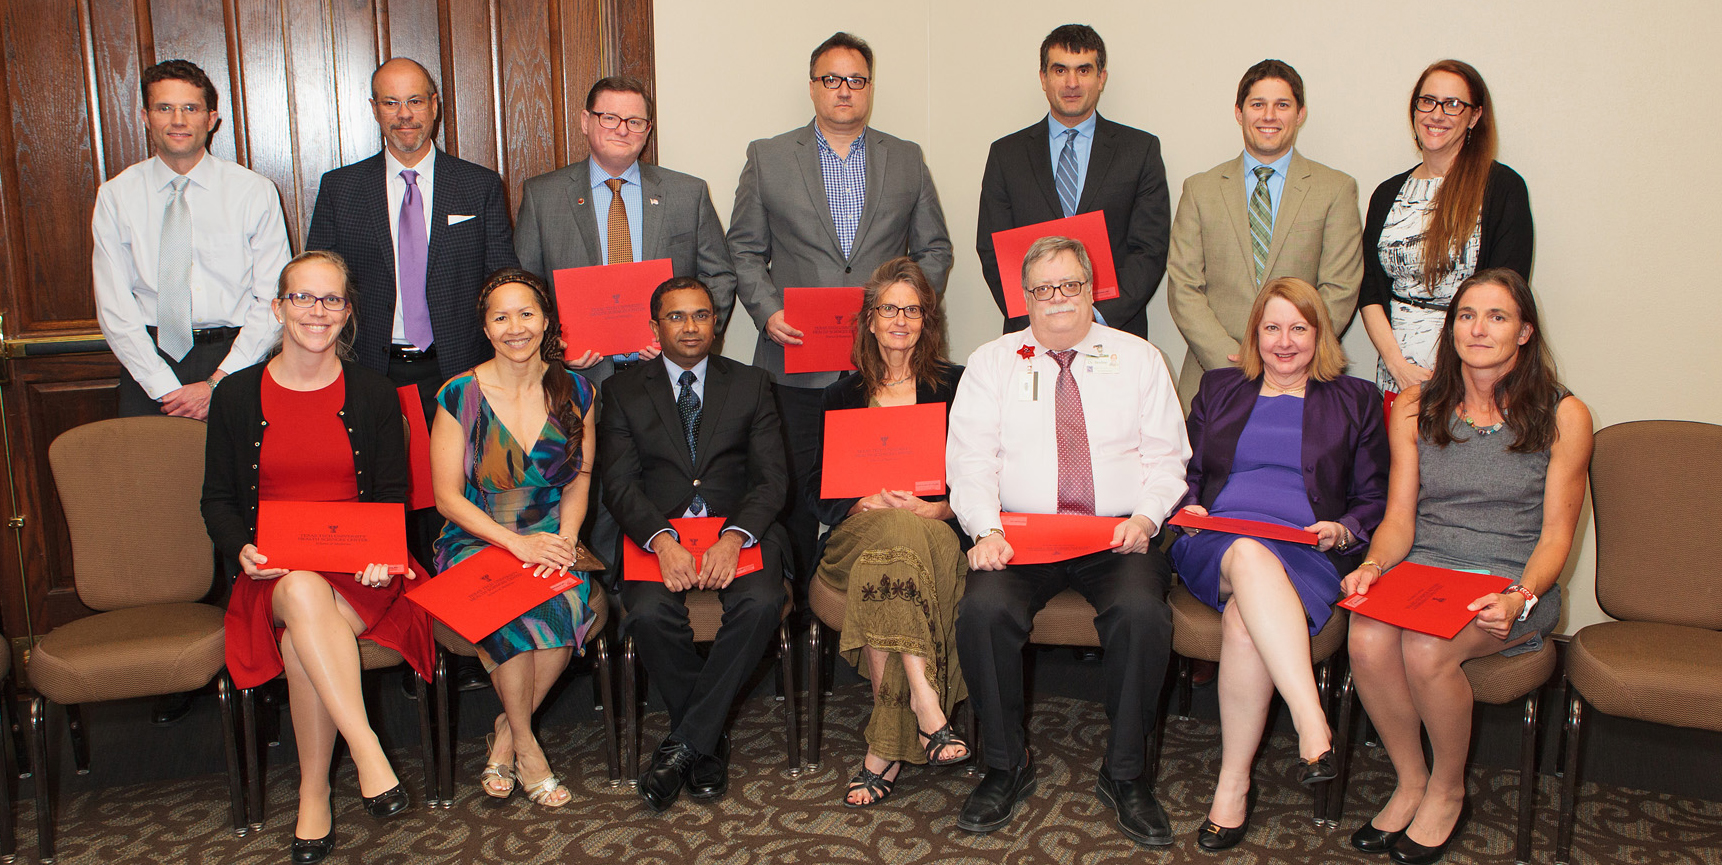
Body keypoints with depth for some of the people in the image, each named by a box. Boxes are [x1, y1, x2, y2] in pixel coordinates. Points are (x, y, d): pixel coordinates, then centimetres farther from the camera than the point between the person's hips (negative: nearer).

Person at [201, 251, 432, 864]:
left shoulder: (372, 394, 8)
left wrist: (380, 551, -14)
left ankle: (314, 795, -21)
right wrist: (241, 549, -11)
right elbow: (217, 498, 11)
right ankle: (367, 748, -36)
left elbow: (393, 495, 8)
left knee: (301, 643, -33)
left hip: (357, 571, 0)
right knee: (305, 594, -38)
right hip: (273, 574, 0)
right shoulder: (237, 395, 8)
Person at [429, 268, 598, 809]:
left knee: (569, 600, -31)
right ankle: (526, 745, -9)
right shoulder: (460, 396, -3)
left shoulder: (573, 391, 5)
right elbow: (447, 496, -5)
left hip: (551, 539, 2)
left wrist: (563, 539, -11)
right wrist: (518, 542, -17)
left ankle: (507, 734, -8)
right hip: (476, 541, -2)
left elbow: (579, 481, 10)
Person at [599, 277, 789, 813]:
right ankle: (709, 741, -7)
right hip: (659, 533, 0)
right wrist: (662, 540, -19)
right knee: (649, 614, -30)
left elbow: (772, 478, 3)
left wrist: (735, 537, -17)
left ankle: (682, 745, -17)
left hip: (738, 529, 0)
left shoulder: (751, 386, 13)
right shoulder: (624, 392, 11)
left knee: (761, 605, -30)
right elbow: (620, 484, 1)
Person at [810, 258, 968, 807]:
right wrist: (866, 503, -11)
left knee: (891, 557, -36)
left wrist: (936, 509, -14)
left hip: (938, 530, 0)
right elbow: (822, 493, 10)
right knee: (899, 533, -36)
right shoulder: (844, 395, 17)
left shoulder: (954, 386, 12)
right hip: (859, 531, 1)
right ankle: (923, 701, -42)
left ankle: (885, 747, -34)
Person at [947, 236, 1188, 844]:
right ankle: (1006, 766, -7)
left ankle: (1125, 774, -10)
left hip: (1118, 535, 0)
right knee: (984, 610, -30)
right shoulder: (991, 363, 12)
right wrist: (987, 530, -15)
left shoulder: (1139, 360, 14)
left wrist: (1145, 516, -11)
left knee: (1143, 612, -31)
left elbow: (1166, 457, 9)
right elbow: (970, 462, 3)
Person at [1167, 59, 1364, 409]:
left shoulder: (1336, 190, 8)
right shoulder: (1200, 190, 10)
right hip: (1212, 378, 1)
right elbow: (1183, 289, 2)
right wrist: (1233, 360, -10)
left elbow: (1340, 292, 1)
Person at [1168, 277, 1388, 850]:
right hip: (1215, 543, 1)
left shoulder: (1355, 401, 21)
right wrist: (1188, 508, 1)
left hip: (1308, 556, -1)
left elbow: (1375, 499, 17)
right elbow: (1185, 471, 23)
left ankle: (1233, 784, -28)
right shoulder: (1219, 389, 26)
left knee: (1244, 623, -36)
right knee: (1250, 556, -40)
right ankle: (1313, 726, -48)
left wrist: (1342, 530, -4)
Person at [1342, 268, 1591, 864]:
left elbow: (1555, 533, -1)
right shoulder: (1415, 409, 10)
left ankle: (1448, 789, -3)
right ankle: (1409, 780, -4)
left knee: (1426, 649, -33)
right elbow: (1399, 519, 7)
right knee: (1368, 639, -31)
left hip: (1513, 581, -2)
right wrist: (1374, 564, -15)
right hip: (1422, 569, 3)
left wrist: (1521, 596, -21)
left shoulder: (1563, 417, 2)